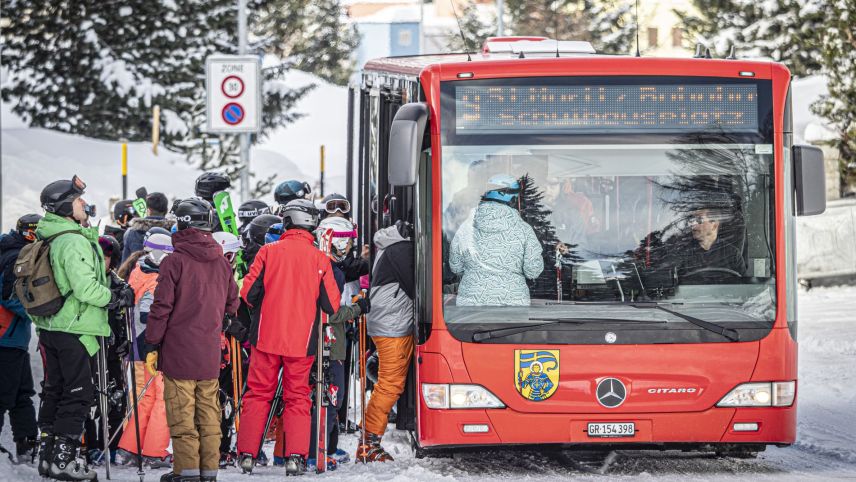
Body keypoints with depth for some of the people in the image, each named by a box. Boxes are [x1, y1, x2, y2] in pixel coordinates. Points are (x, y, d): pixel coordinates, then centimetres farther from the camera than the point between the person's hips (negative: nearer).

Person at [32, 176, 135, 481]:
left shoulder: (50, 241, 13)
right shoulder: (74, 241, -18)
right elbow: (86, 288, -24)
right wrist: (118, 298, -10)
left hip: (50, 327, 9)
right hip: (74, 330, -9)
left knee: (54, 391, 15)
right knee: (78, 393, -4)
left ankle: (47, 454, 19)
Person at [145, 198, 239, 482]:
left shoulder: (175, 261, -10)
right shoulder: (221, 263, 7)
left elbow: (161, 307, -10)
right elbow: (231, 304, 16)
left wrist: (153, 344, -3)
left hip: (179, 350, -5)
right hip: (210, 352, 5)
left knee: (182, 413, -2)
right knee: (209, 413, 9)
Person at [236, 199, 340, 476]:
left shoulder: (268, 252, -5)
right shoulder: (320, 259, -4)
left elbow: (248, 293, -4)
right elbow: (332, 305, -2)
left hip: (266, 337, 0)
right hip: (301, 340, 0)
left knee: (258, 393, 10)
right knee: (297, 397, 10)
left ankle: (247, 454, 9)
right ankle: (296, 456, 0)